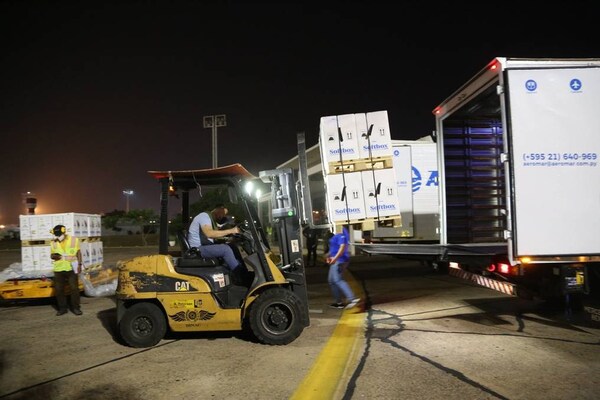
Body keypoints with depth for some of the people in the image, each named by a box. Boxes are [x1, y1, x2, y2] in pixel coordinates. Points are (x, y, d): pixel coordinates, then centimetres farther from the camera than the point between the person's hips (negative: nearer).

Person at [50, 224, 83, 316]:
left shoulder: (74, 240, -1)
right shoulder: (53, 243, 5)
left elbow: (78, 253, 3)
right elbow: (51, 255, 13)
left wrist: (79, 264, -4)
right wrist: (54, 256, -11)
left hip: (71, 268, -2)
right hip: (58, 270, 3)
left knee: (74, 288, 0)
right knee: (58, 290, 7)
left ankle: (76, 308, 12)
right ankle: (62, 308, 20)